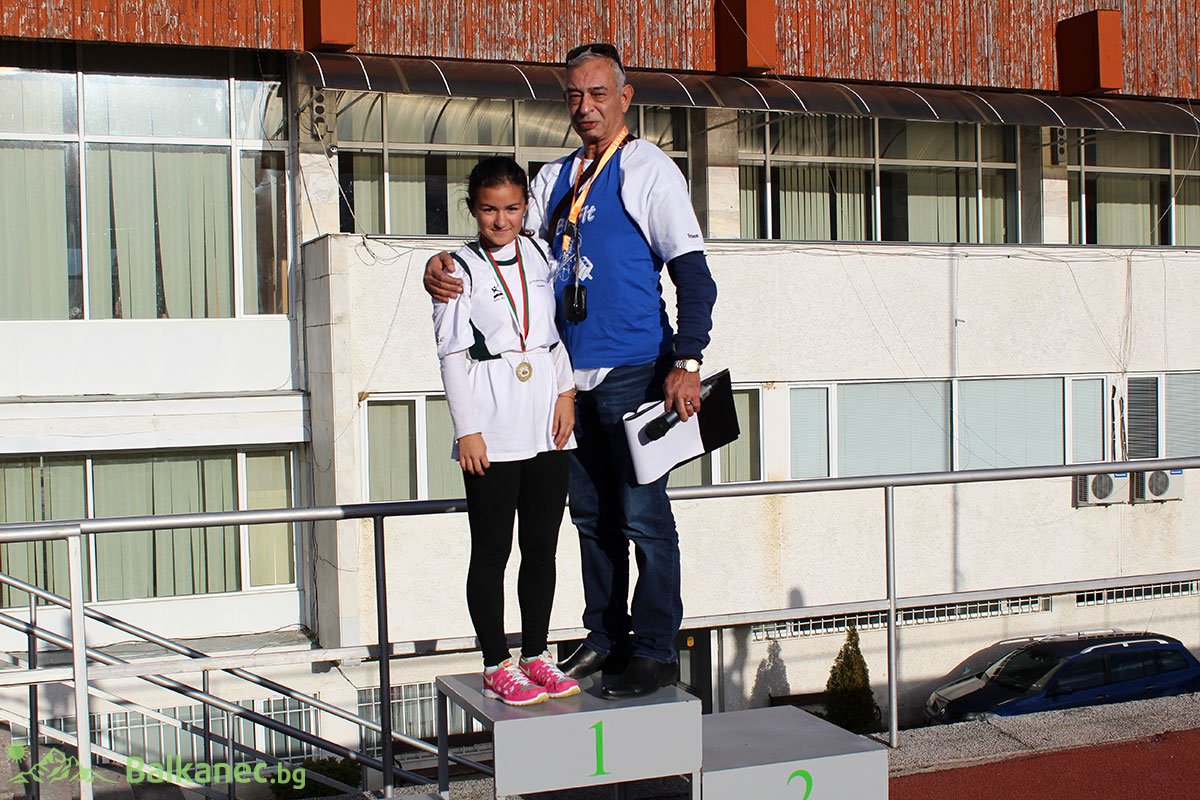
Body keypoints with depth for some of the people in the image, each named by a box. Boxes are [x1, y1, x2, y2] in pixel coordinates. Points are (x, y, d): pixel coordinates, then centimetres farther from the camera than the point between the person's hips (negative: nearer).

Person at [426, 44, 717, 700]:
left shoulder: (647, 170, -3)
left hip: (633, 373, -6)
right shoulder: (555, 179, 16)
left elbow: (693, 274, -8)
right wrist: (445, 265, -3)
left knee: (642, 514, -4)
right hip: (572, 374, 7)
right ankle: (605, 638, 24)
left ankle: (656, 651, 6)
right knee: (591, 514, 12)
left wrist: (686, 361, -18)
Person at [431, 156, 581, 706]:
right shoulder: (460, 269, -3)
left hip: (547, 422, 4)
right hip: (491, 428, -4)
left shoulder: (541, 255, 9)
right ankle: (496, 666, 12)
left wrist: (566, 393, 3)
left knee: (542, 546, 10)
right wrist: (467, 429, -8)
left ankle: (535, 655, 22)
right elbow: (452, 354, -4)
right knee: (491, 551, 2)